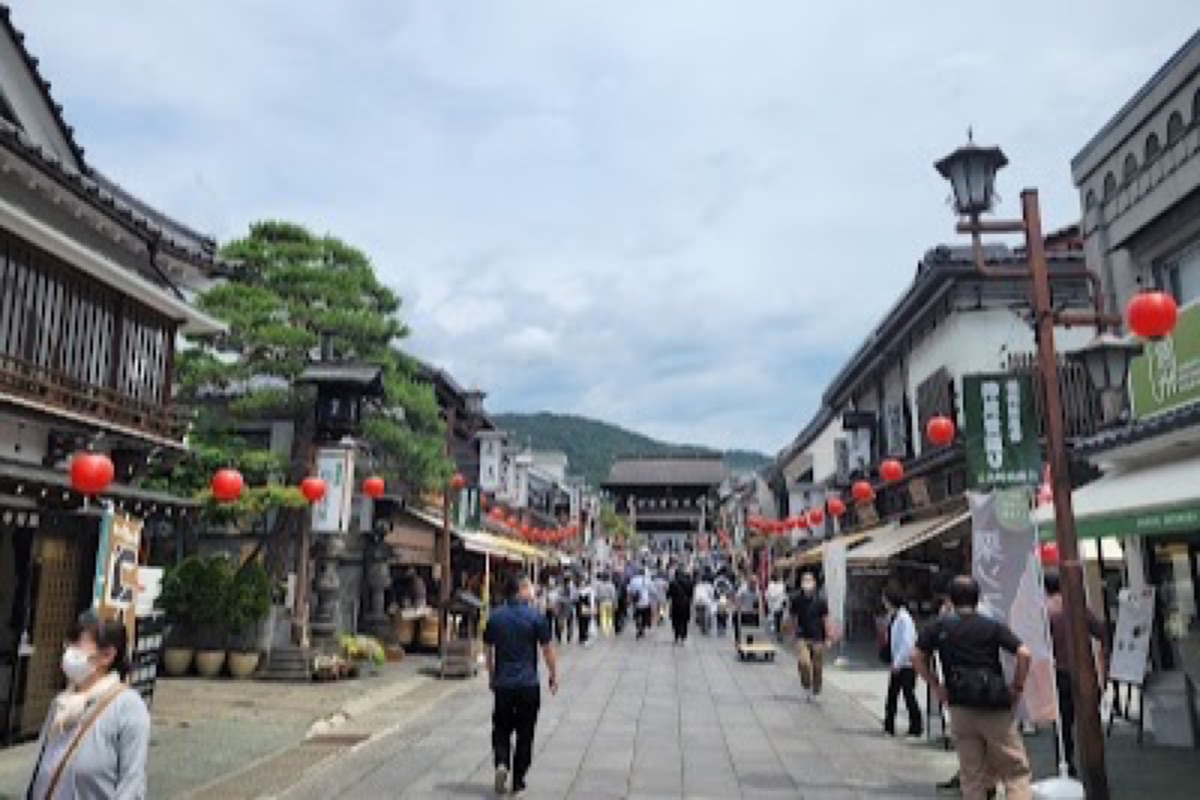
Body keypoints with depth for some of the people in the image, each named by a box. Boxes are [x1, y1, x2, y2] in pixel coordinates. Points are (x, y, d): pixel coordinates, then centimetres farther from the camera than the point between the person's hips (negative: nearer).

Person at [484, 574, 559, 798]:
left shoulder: (495, 617, 1)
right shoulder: (535, 617, -9)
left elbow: (488, 650, 9)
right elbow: (547, 650, -5)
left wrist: (491, 677, 22)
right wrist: (554, 676, 8)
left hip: (503, 684, 2)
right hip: (529, 684, -2)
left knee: (501, 728, 17)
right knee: (524, 733, 9)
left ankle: (502, 763, -7)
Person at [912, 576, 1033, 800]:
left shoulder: (939, 627, 4)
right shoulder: (993, 626, -1)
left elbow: (917, 657, -1)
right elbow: (1024, 654, -10)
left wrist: (936, 686, 6)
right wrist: (1018, 687, 0)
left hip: (960, 708, 2)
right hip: (995, 706, -2)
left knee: (971, 773, 10)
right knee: (1015, 769, 6)